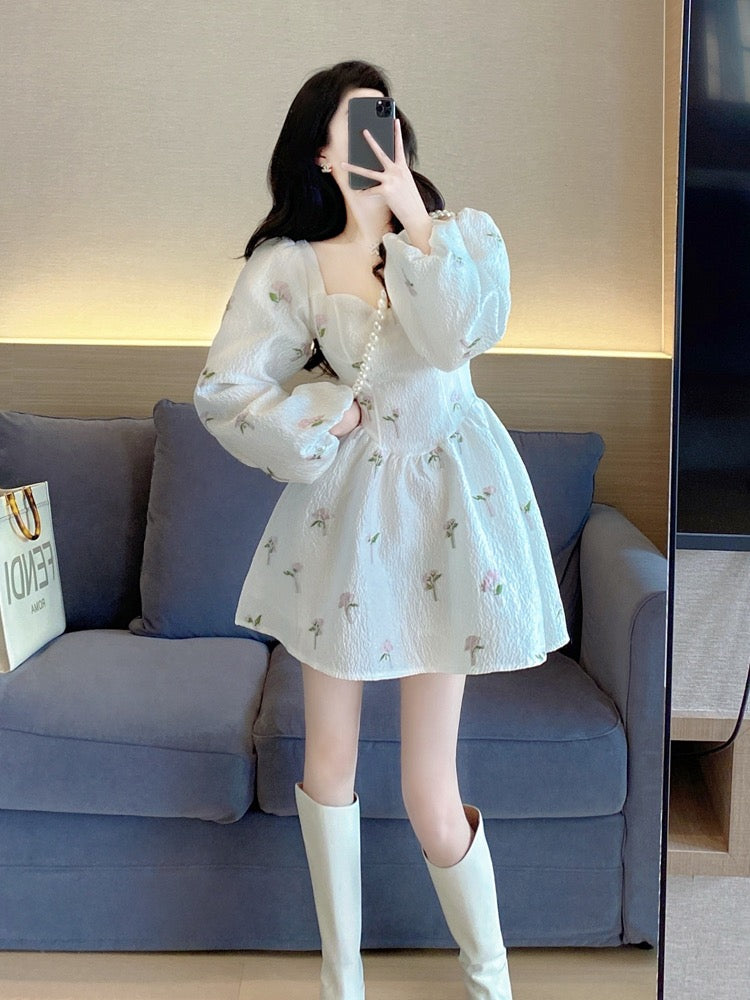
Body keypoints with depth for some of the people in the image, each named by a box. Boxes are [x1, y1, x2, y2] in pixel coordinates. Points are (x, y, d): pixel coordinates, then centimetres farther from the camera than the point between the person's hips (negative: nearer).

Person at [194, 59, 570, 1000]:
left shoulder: (461, 231, 3)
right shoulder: (288, 263, 1)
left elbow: (465, 333, -16)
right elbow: (222, 392, -4)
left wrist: (413, 213, -14)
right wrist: (330, 419, -4)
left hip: (445, 500, -1)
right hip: (342, 507, 2)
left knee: (430, 794, -1)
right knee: (328, 759, 9)